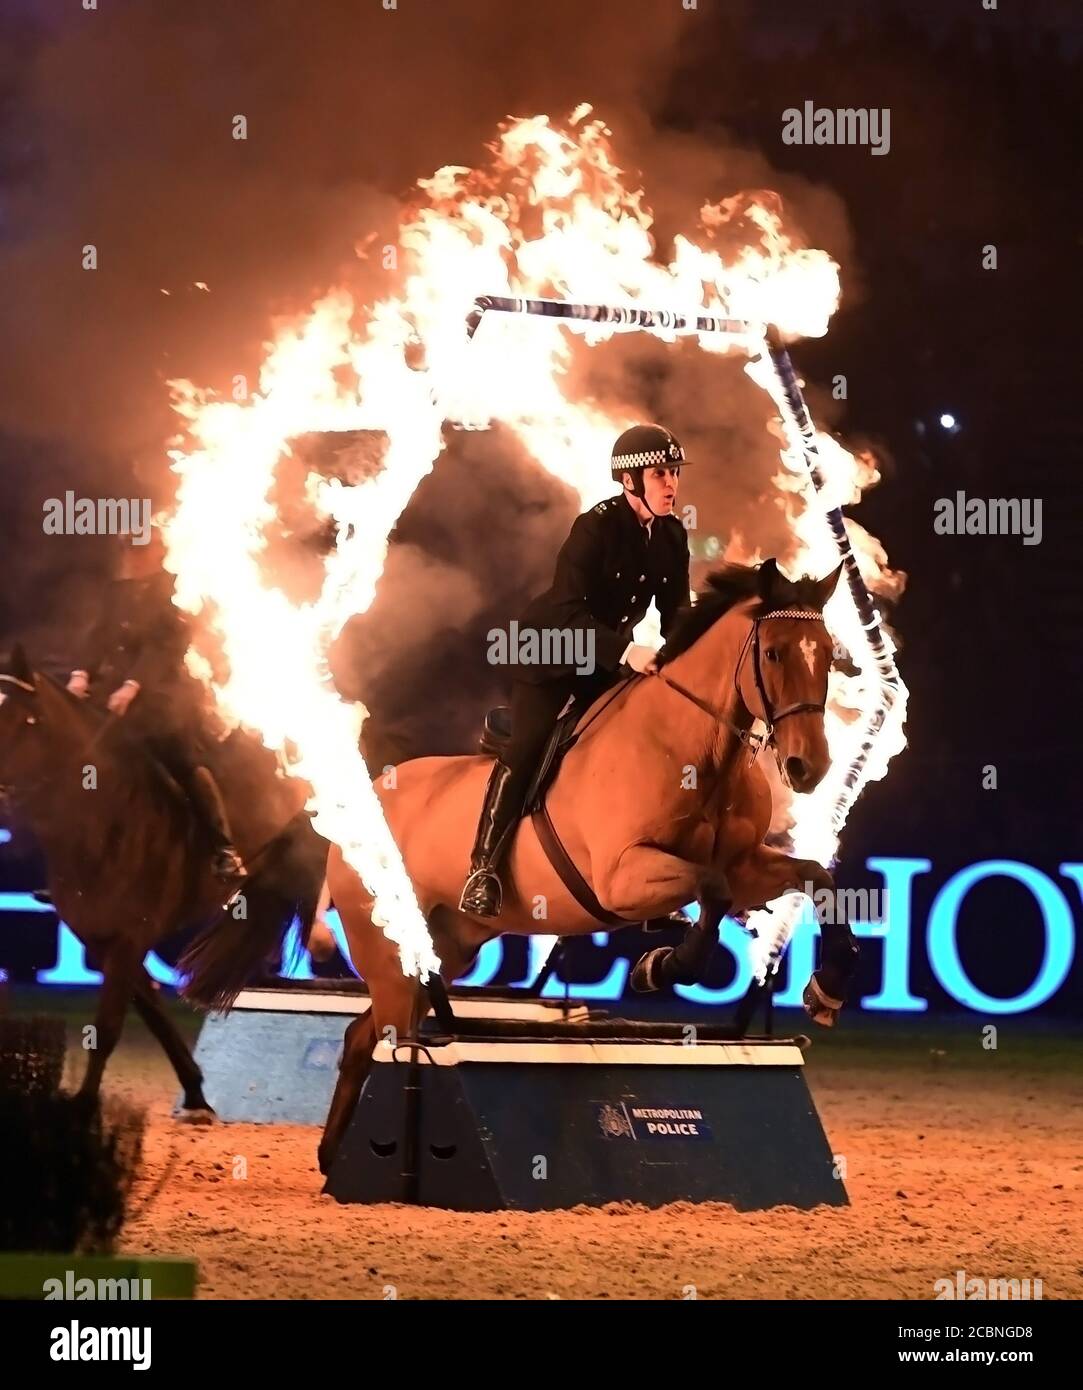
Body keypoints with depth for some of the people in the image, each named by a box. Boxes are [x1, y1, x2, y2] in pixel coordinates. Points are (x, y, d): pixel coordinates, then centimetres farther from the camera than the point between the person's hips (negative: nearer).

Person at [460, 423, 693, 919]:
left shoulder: (673, 536, -5)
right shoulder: (596, 528, -24)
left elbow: (675, 613, 4)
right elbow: (570, 611, -30)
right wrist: (625, 651, -41)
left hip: (608, 652, 7)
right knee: (528, 748, -18)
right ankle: (483, 867, -16)